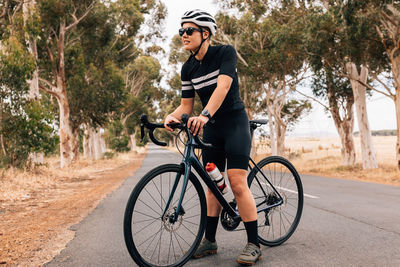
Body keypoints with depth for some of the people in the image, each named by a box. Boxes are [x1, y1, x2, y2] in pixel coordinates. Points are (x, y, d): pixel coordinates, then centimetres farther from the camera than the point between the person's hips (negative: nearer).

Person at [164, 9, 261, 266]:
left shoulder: (225, 52, -12)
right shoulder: (188, 68, 3)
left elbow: (223, 86, -27)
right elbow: (187, 104, 3)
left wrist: (204, 115, -42)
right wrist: (172, 116, -20)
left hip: (235, 122, -6)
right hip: (211, 128, 6)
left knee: (238, 184, -14)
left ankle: (254, 244, -5)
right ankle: (210, 240, 19)